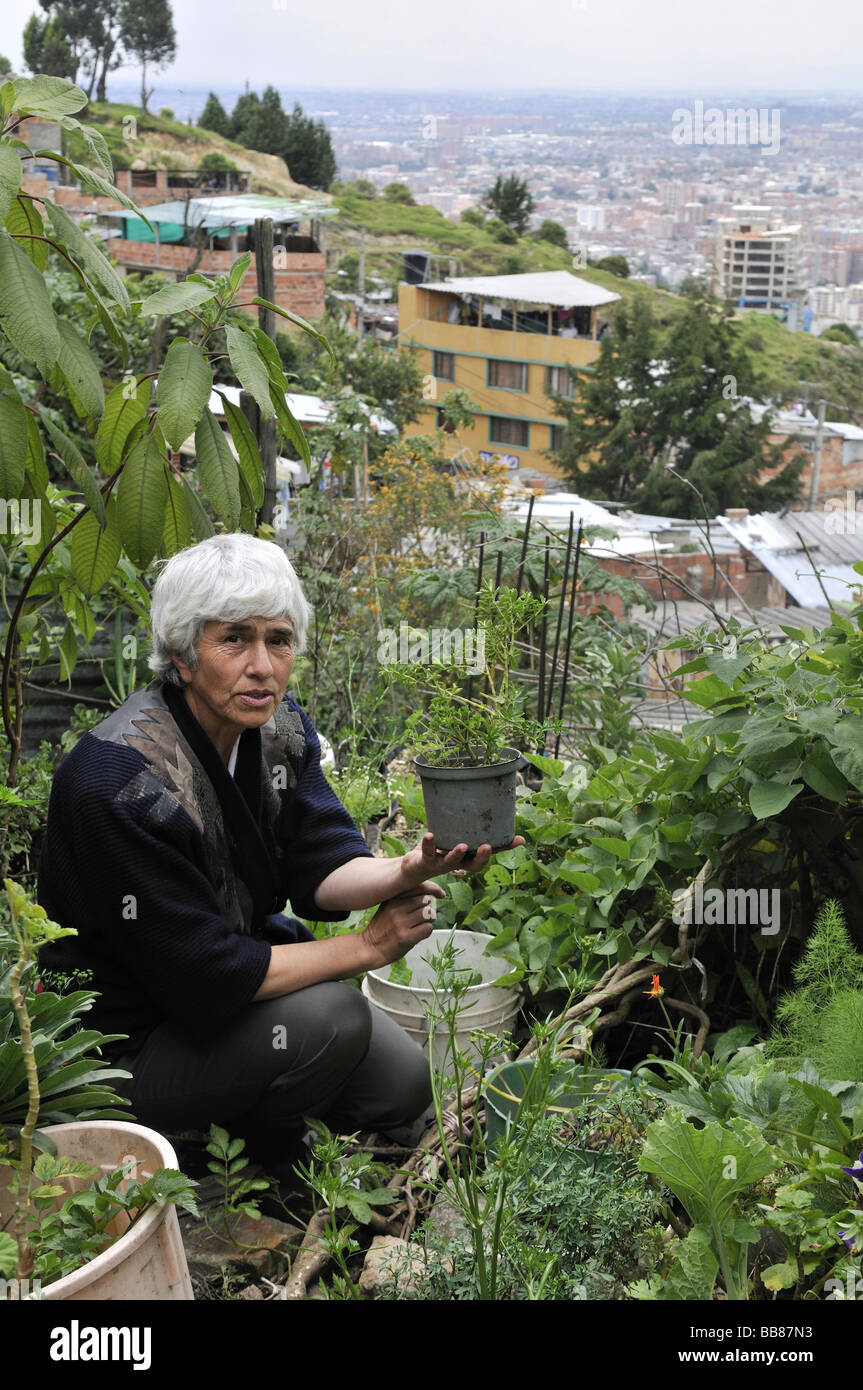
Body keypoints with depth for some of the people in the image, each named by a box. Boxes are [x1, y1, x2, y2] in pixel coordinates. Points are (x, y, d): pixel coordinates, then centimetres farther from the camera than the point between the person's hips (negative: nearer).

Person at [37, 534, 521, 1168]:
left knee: (403, 1085, 0)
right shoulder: (121, 782, -31)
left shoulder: (281, 725, -6)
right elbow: (205, 973, -29)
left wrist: (406, 872, -32)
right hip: (126, 1040, -7)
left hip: (244, 965, 8)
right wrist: (367, 946, -22)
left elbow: (318, 865, -10)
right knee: (331, 1018, -27)